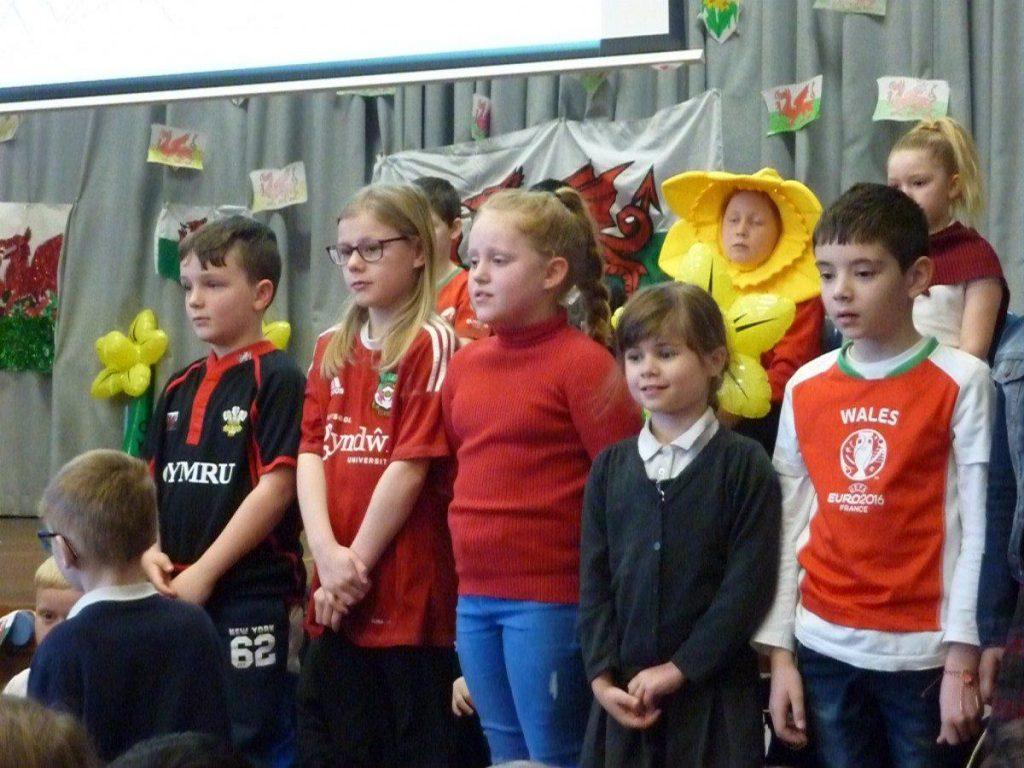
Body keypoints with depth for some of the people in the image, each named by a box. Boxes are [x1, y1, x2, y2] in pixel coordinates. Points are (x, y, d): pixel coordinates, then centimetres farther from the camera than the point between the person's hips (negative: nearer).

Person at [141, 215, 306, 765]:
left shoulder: (277, 379, -7)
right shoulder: (180, 388, 14)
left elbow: (277, 486, -14)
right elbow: (150, 483, 16)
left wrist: (204, 572, -15)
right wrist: (150, 553, -3)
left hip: (249, 596, -7)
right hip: (175, 596, 7)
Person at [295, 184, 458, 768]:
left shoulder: (431, 345, -7)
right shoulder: (331, 350, 13)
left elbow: (411, 465, -12)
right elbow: (312, 452, 3)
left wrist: (357, 564, -11)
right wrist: (328, 555, -11)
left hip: (408, 591, -6)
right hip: (335, 595, 6)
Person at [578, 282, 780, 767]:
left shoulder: (744, 464, -3)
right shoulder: (609, 466, 10)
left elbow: (749, 583, -9)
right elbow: (594, 580, 6)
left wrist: (678, 668, -13)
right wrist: (601, 674, -5)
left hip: (713, 691, -4)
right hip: (624, 691, 4)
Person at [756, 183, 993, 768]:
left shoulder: (962, 381, -6)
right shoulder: (805, 387, 5)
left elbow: (976, 529, -7)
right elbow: (789, 523, 8)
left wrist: (962, 660, -10)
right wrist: (779, 652, 5)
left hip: (923, 651, -3)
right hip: (824, 646, 3)